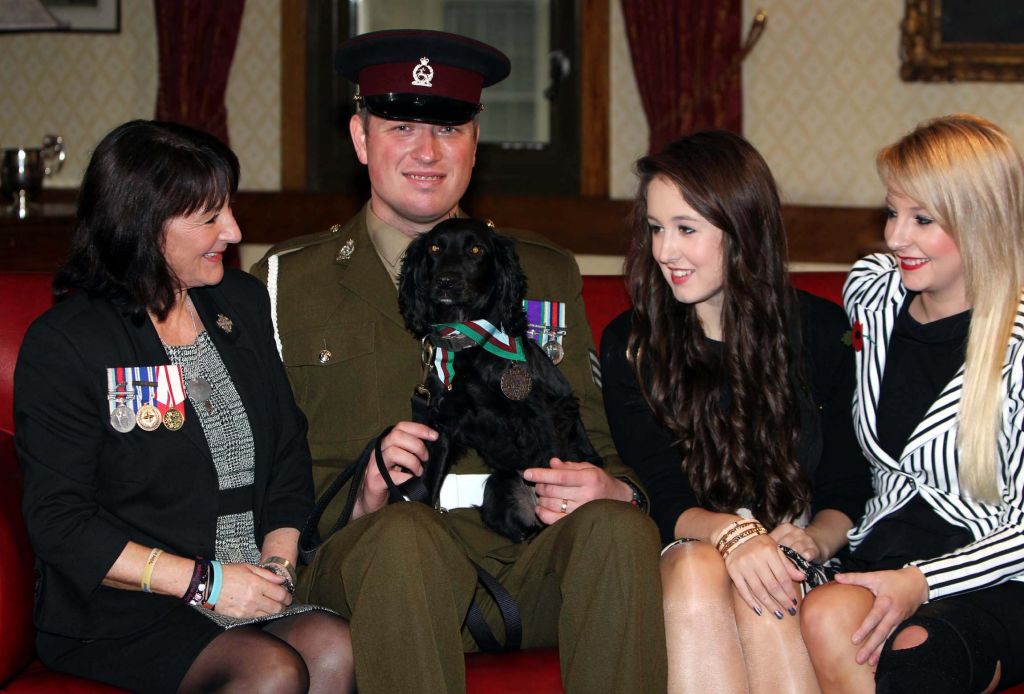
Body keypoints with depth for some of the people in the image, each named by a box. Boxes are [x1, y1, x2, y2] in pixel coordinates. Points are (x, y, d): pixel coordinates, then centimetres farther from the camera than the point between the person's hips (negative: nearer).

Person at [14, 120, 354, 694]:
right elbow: (59, 522, -10)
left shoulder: (244, 303, 14)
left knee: (336, 647, -27)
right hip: (118, 611, -5)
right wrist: (202, 580, -16)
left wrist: (277, 561, -1)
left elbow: (290, 451, 16)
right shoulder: (64, 345, -5)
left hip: (252, 583, 5)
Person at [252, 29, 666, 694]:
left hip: (526, 555, 3)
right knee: (402, 533, -36)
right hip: (367, 555, -2)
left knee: (621, 527, -29)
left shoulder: (546, 274, 20)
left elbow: (595, 438, 17)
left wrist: (611, 490, -7)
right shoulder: (287, 281, 12)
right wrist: (359, 499, -12)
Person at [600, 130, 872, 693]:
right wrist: (732, 534, -27)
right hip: (679, 554, 1)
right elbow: (661, 498, -5)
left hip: (788, 560, 0)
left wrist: (815, 539, -18)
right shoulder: (629, 344, 2)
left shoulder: (819, 330, 3)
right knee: (696, 573, -35)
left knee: (762, 603, -35)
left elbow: (849, 487, 4)